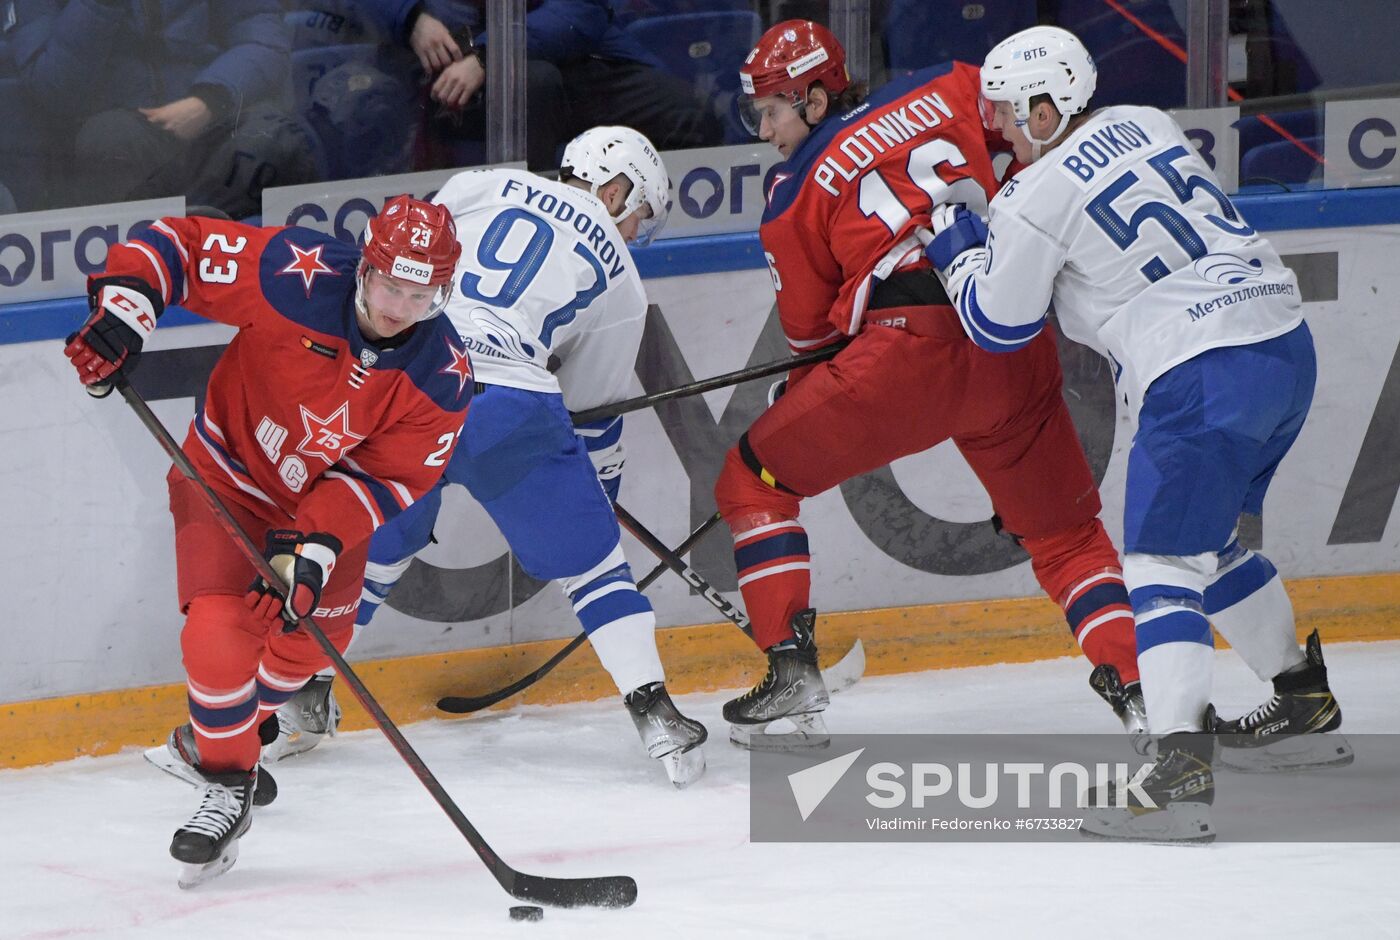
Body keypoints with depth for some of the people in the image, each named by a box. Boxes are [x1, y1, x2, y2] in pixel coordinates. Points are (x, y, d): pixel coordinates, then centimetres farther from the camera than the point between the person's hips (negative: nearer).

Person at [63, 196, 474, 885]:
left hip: (328, 500, 4)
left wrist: (313, 544, -29)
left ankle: (222, 734, 45)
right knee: (221, 634, -21)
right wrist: (122, 307, -36)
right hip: (229, 475, -4)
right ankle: (227, 790, -2)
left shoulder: (443, 379, -21)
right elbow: (176, 244, -22)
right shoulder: (297, 278, -30)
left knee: (310, 639, 16)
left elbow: (383, 478, -18)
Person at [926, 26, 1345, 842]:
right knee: (1210, 539, 27)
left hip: (1203, 377, -8)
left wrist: (957, 248, 21)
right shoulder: (1151, 126, 15)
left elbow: (998, 326, 5)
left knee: (1163, 567, -8)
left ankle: (1183, 766, -24)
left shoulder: (1038, 199, -6)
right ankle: (1303, 690, 40)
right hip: (1287, 344, 8)